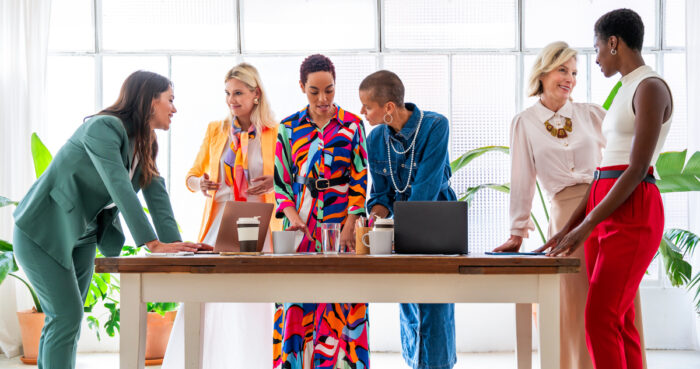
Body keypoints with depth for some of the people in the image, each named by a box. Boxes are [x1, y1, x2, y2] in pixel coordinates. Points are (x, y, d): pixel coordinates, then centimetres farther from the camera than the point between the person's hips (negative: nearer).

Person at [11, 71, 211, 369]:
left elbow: (156, 192, -3)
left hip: (81, 236, 9)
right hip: (42, 232, -9)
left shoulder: (145, 143, 5)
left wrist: (174, 241, -17)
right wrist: (153, 243, -36)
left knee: (69, 319, 8)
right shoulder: (103, 128, -23)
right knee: (66, 316, -12)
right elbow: (120, 188, -32)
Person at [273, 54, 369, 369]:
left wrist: (350, 225, -10)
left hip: (342, 223, -1)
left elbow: (360, 179, 1)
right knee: (297, 302, -2)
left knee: (339, 301, -5)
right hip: (301, 224, 1)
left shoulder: (352, 125, 4)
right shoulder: (289, 128, 8)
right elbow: (281, 180, 7)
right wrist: (293, 216, -9)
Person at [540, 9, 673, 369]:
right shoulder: (626, 91, 20)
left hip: (632, 214, -9)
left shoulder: (651, 88, -9)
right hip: (603, 210, 9)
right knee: (618, 322, 6)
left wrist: (587, 226, -17)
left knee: (600, 321, -13)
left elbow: (637, 169, -16)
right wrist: (570, 225, 16)